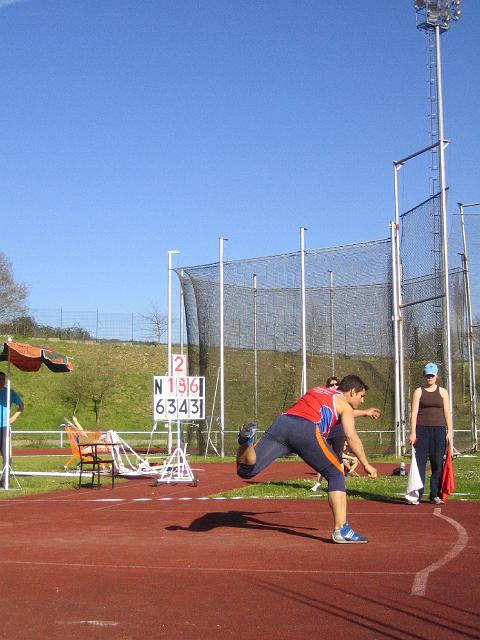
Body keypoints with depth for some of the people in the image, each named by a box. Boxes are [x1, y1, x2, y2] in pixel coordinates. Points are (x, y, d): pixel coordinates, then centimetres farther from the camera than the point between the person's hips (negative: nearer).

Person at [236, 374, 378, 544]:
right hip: (305, 429, -5)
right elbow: (351, 436, 6)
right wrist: (366, 464, 17)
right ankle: (341, 530, 2)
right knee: (336, 475, 10)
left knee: (246, 470, -1)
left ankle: (246, 439, -29)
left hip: (281, 422, 5)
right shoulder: (344, 404, 20)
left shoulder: (317, 390, 38)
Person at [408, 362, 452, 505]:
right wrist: (413, 432, -9)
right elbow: (414, 412, -1)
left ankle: (435, 495, 9)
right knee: (419, 462, -5)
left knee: (438, 463, 2)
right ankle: (416, 495, -2)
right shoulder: (418, 392, 6)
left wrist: (449, 432, -1)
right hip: (421, 429, -2)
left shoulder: (442, 392, 11)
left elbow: (447, 412, 8)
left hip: (439, 430, 2)